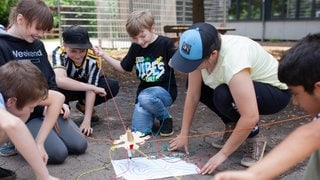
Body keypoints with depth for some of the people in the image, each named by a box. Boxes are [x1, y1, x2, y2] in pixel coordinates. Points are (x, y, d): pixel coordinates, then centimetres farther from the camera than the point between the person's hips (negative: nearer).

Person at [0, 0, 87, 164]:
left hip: (47, 108, 7)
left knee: (79, 145, -4)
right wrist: (40, 105, -17)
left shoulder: (38, 45, 10)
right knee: (58, 153, -20)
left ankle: (24, 138, 16)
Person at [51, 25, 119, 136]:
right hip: (65, 90, -2)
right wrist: (93, 87, -48)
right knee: (57, 86, -38)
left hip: (82, 87, 2)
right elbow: (59, 80, -51)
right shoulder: (59, 53, -33)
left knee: (113, 86, -22)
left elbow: (91, 90, -27)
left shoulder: (93, 58, -28)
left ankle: (83, 105, 5)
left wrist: (87, 121, -33)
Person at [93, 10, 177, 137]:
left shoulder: (165, 43, -10)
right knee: (139, 132, -13)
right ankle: (152, 111, 19)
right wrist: (104, 55, 5)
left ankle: (166, 118, -7)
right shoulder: (135, 47, 4)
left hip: (165, 90, -4)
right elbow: (123, 68, 14)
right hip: (144, 91, 4)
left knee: (145, 98, -38)